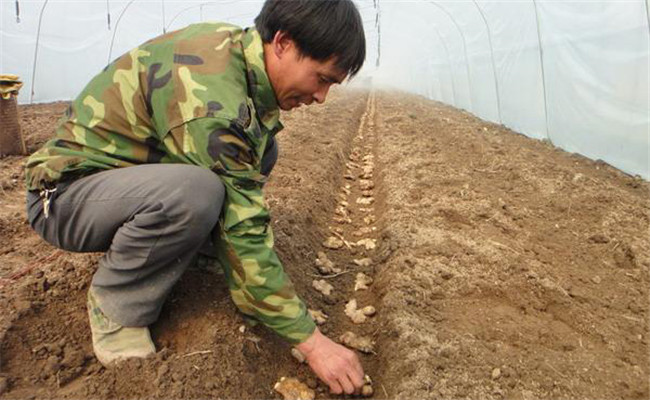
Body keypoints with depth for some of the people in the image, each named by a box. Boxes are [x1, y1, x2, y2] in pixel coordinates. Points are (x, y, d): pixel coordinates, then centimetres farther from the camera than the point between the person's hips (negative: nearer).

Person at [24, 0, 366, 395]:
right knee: (195, 191, -38)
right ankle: (115, 303, -11)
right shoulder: (212, 99, -32)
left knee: (262, 149, -2)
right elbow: (241, 232, -31)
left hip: (135, 170, 8)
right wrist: (311, 340, -24)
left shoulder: (232, 40, -5)